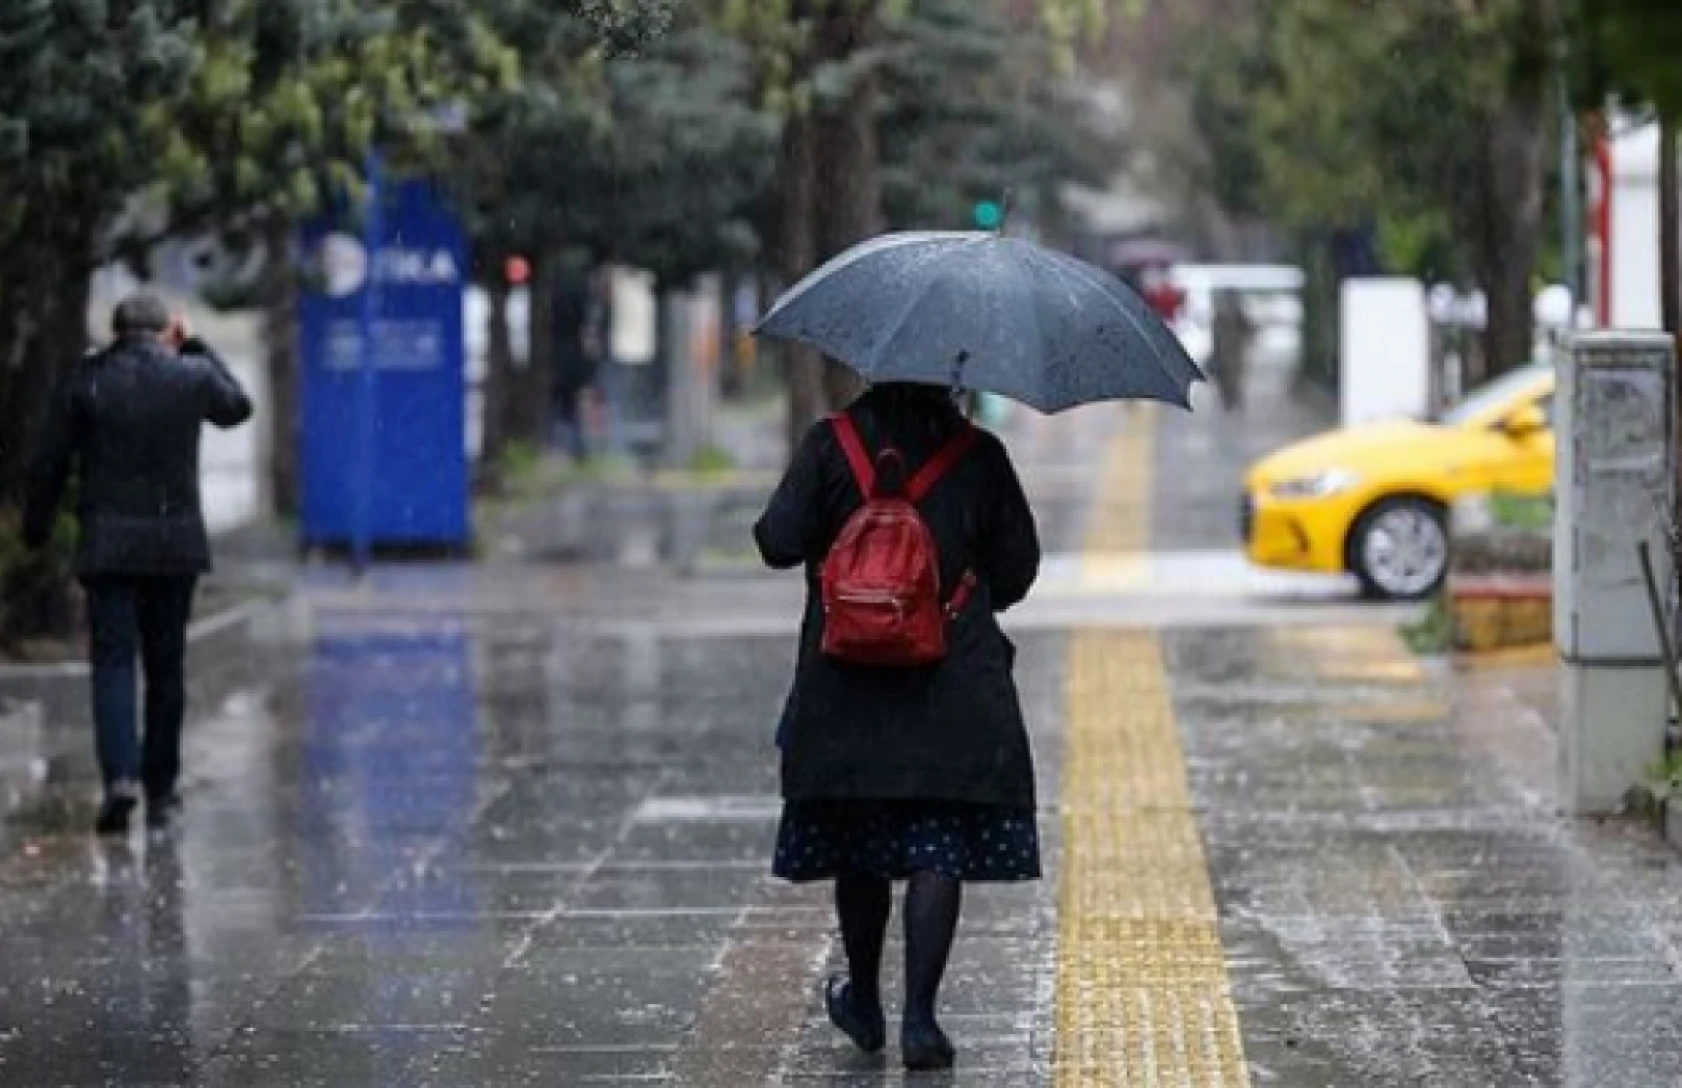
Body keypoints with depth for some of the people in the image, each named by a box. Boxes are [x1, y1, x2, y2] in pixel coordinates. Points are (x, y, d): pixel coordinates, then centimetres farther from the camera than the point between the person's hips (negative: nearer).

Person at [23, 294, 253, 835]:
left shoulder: (84, 379, -3)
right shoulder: (192, 376, -1)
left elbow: (50, 462, -1)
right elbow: (237, 406, 22)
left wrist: (35, 528, 10)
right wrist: (196, 348, 23)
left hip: (106, 544, -1)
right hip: (175, 543, 1)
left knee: (112, 660, -2)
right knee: (166, 665, 11)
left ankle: (121, 775, -21)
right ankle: (160, 788, 15)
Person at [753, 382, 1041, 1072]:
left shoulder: (831, 445, -4)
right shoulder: (979, 455, -1)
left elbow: (778, 543, -9)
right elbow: (1017, 565, 4)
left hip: (848, 683, 1)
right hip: (956, 690, -1)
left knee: (857, 850, 15)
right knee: (938, 852, -2)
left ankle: (864, 1003, 28)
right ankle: (919, 1018, -11)